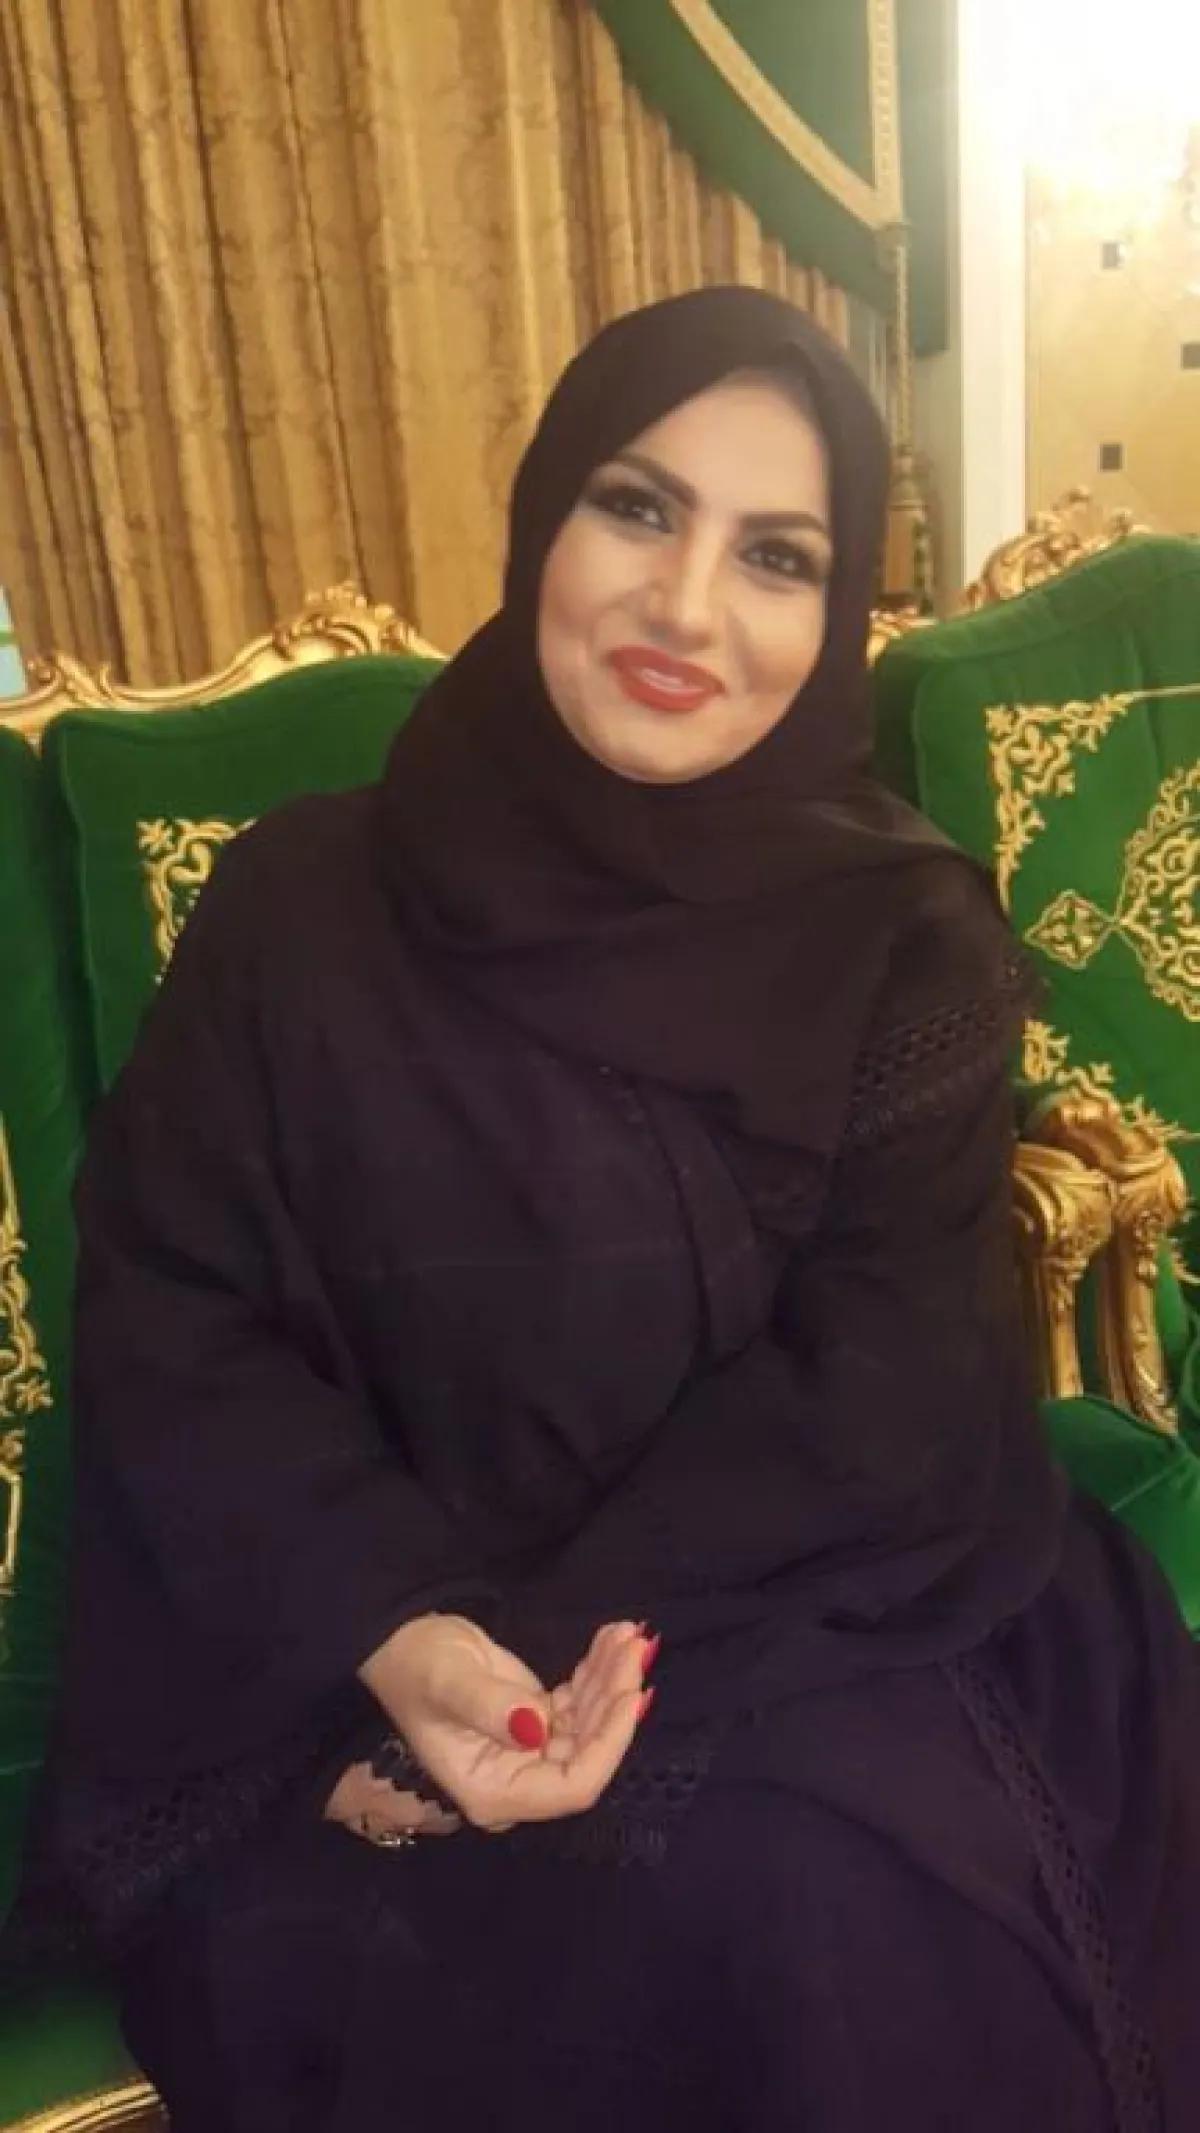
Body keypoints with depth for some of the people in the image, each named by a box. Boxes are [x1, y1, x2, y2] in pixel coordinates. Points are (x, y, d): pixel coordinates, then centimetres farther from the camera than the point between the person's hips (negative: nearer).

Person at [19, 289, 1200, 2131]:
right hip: (365, 1638, 1)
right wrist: (396, 1638, -21)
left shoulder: (906, 944, -5)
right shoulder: (304, 904, -5)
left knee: (825, 1912, -26)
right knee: (312, 1950, -25)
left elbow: (875, 1398, -10)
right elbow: (171, 1320, -6)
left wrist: (569, 1653, -20)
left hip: (800, 1611, 1)